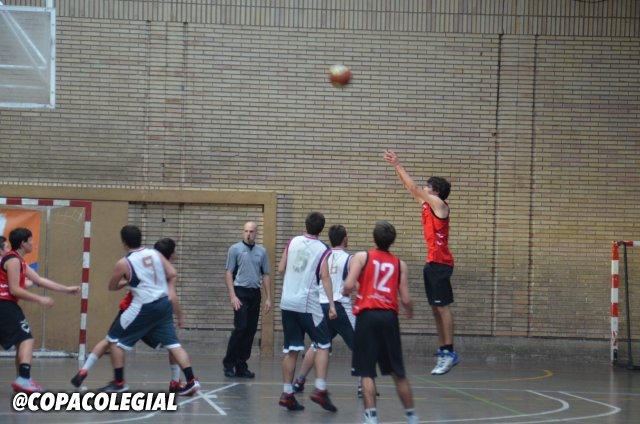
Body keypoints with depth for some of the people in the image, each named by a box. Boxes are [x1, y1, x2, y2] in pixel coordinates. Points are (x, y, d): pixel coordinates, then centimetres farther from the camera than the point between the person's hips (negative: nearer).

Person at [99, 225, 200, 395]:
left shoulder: (123, 263, -8)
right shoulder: (155, 253, 4)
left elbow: (112, 286, 7)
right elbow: (172, 274, 3)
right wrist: (171, 291, 17)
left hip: (144, 307, -5)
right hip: (164, 303, 5)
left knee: (115, 339, 9)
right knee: (172, 343, 10)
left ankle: (118, 382, 10)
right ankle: (191, 381, 0)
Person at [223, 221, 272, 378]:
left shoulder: (261, 251, 10)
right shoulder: (235, 249, -1)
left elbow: (266, 275, 12)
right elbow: (228, 273, -3)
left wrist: (268, 298, 5)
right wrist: (233, 296, -12)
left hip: (255, 293, 4)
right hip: (240, 292, -4)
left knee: (251, 330, 2)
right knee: (241, 328, -13)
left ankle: (241, 365, 8)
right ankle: (229, 362, -1)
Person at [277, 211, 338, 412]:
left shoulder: (293, 242, 7)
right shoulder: (323, 250, -4)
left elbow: (281, 269, 9)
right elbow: (325, 277, -13)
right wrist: (331, 304, -14)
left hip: (287, 303, 5)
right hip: (307, 304, -4)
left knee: (291, 349, 8)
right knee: (323, 345, 4)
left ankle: (287, 393, 5)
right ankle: (320, 389, -9)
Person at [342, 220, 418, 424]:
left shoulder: (362, 257, 3)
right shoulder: (400, 264, 9)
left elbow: (349, 286, -10)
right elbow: (405, 300, 3)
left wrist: (345, 293, 13)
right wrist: (410, 312, 24)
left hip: (367, 315, -2)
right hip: (389, 317, 2)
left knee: (367, 372, 0)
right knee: (398, 373, 13)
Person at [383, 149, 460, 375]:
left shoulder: (439, 204, -9)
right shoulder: (427, 204, 13)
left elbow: (414, 188, -11)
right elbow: (412, 189, 18)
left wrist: (398, 165, -6)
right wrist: (396, 166, 13)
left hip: (440, 263, -9)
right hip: (432, 262, 9)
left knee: (442, 306, -10)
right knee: (436, 308, 9)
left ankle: (450, 353, -10)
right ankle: (443, 352, 12)